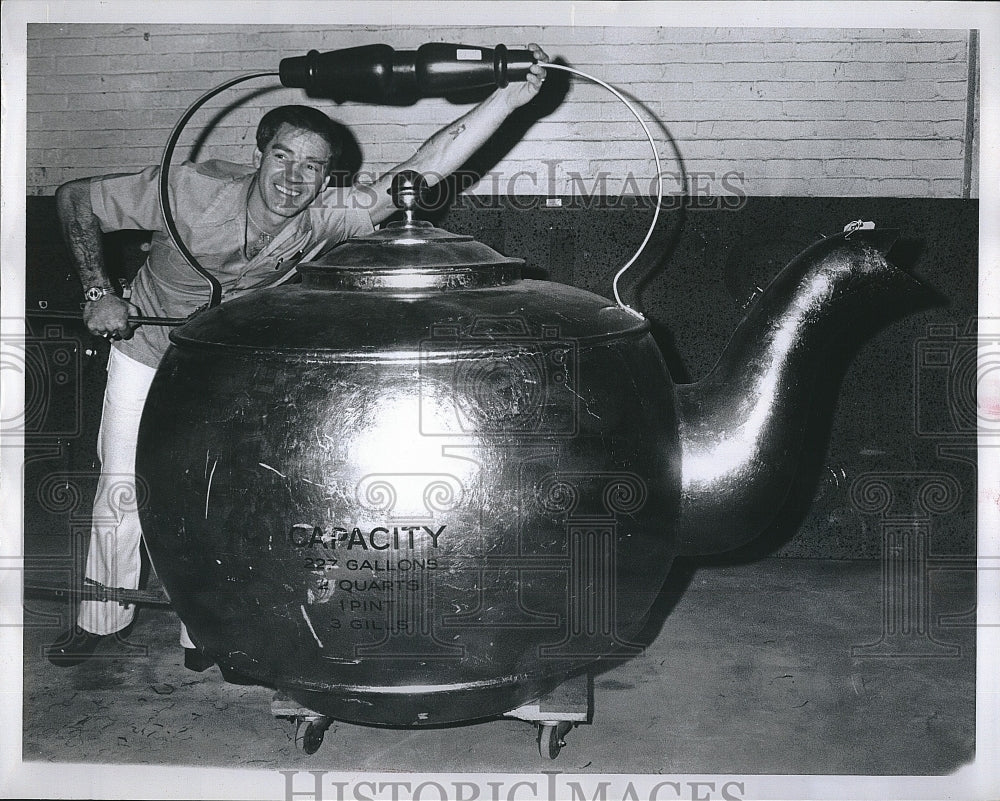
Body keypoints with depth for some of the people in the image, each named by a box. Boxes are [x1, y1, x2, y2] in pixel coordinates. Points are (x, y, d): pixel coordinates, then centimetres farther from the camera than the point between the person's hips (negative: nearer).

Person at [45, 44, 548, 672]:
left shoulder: (325, 216, -29)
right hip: (146, 345, -1)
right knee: (122, 486, 3)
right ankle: (101, 620, 23)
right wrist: (99, 295, -25)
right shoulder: (191, 191, -33)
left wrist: (509, 97, -46)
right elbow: (75, 200, -21)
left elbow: (423, 170, -38)